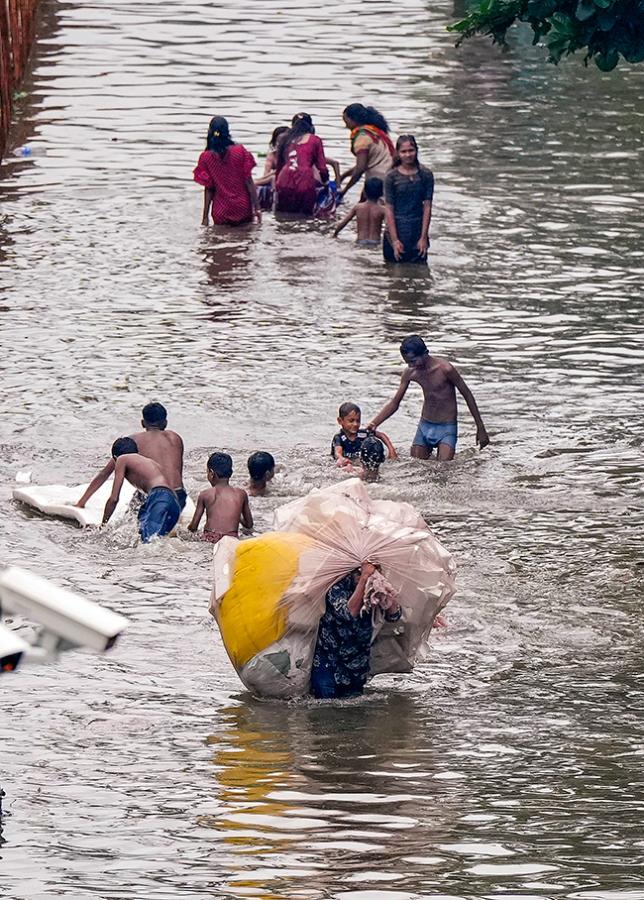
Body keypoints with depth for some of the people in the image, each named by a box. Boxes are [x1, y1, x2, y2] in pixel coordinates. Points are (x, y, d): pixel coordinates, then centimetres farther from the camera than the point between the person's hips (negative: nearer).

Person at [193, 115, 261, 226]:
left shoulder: (206, 158, -6)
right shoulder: (240, 151, -6)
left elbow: (208, 189, -3)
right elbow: (249, 181, -5)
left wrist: (205, 217, 3)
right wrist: (256, 207, 0)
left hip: (222, 212, 0)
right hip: (243, 208, 0)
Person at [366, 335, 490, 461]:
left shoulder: (445, 369, -19)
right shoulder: (410, 373, -4)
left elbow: (467, 395, -8)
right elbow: (394, 403, 6)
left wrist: (481, 429, -3)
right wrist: (373, 423, -9)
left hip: (446, 428, -5)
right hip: (424, 427, 5)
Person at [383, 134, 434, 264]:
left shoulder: (425, 175, 1)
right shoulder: (392, 177, -3)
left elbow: (427, 207, 1)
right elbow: (389, 209, -4)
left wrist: (424, 237, -5)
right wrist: (394, 240, -10)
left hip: (418, 231, 1)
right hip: (396, 229, -1)